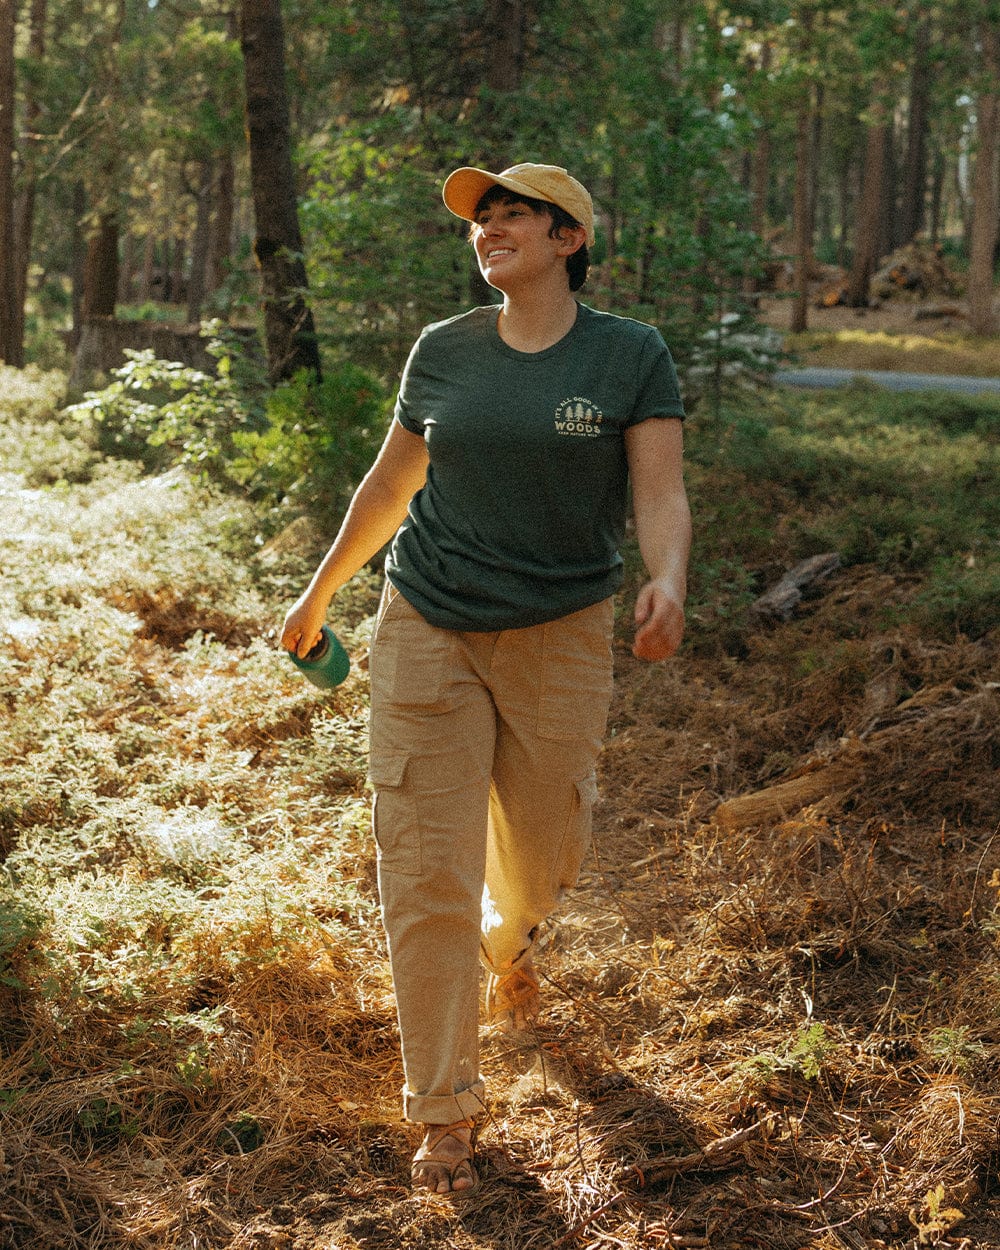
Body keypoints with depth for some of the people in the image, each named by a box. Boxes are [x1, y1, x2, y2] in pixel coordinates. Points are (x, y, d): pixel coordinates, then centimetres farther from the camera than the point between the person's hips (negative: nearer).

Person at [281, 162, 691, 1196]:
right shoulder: (443, 352, 3)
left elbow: (661, 493, -10)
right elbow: (391, 484, 14)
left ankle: (509, 942, 54)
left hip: (560, 639, -1)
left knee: (542, 855, 15)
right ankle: (444, 1109, 10)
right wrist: (318, 594, 21)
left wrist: (668, 579, -31)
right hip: (427, 633, 1)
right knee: (425, 872, -3)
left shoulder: (632, 357, -3)